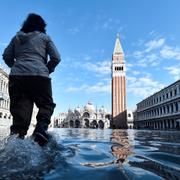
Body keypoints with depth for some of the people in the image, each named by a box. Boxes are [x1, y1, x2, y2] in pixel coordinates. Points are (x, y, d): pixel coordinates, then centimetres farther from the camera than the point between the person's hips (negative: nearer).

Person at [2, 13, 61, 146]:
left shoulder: (17, 37, 23)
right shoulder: (45, 37, 15)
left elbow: (6, 56, 17)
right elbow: (56, 58, 6)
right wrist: (47, 70, 19)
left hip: (17, 75, 3)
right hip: (39, 75, -3)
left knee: (20, 109, 0)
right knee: (46, 104, 8)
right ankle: (41, 127, -18)